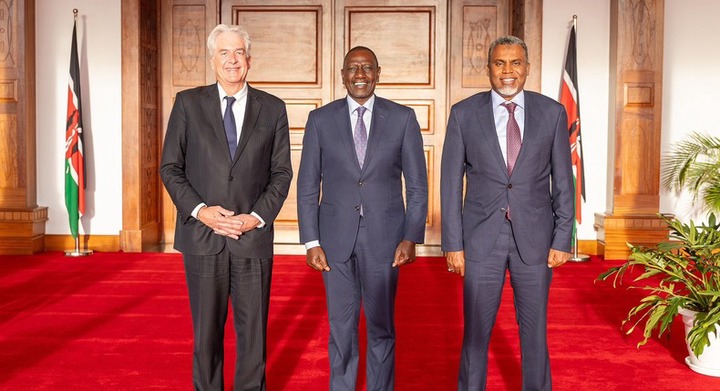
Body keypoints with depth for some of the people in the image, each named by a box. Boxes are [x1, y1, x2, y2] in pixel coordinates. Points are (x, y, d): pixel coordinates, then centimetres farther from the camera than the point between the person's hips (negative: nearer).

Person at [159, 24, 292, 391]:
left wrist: (257, 217, -8)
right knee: (206, 329, 11)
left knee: (253, 329, 9)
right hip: (201, 235, 0)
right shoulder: (187, 103, 4)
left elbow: (281, 173, 5)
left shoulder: (272, 108, 5)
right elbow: (170, 167, 3)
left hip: (253, 236, 0)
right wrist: (199, 210, -11)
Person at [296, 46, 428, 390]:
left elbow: (417, 185, 2)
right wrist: (311, 241, -3)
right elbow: (308, 186, 3)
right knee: (341, 327, 11)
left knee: (381, 326, 11)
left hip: (383, 236, 0)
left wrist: (411, 238, -6)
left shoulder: (402, 118, 1)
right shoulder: (321, 119, 3)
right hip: (336, 238, 1)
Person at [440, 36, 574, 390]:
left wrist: (562, 239, -1)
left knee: (535, 331, 12)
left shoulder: (552, 112, 1)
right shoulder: (464, 113, -1)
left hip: (534, 238, 1)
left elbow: (563, 181, 4)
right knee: (476, 331, 8)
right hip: (482, 238, 0)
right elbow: (451, 182, -1)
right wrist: (453, 243, -4)